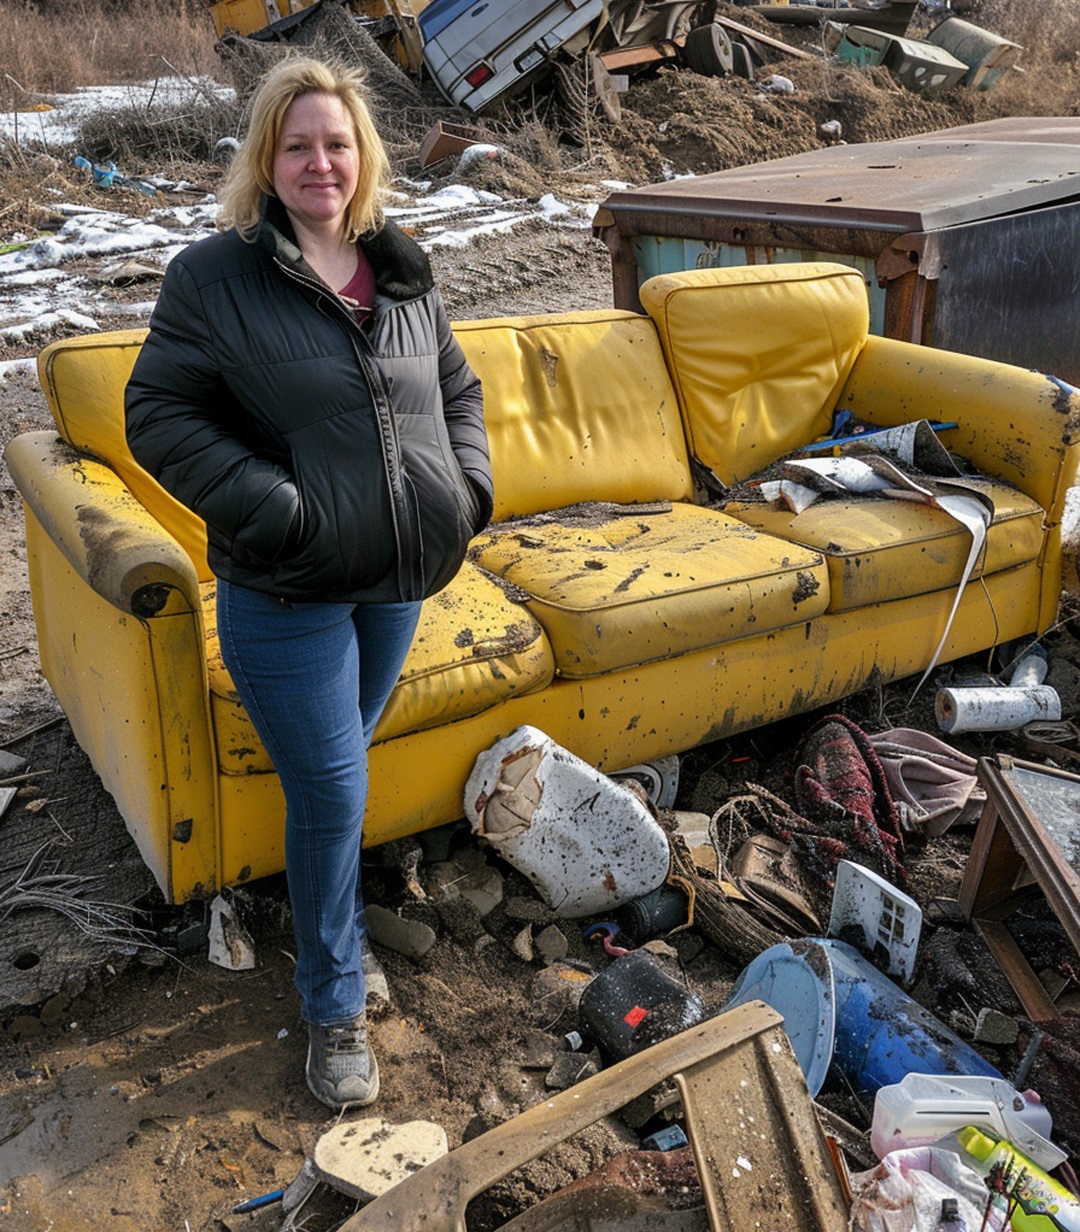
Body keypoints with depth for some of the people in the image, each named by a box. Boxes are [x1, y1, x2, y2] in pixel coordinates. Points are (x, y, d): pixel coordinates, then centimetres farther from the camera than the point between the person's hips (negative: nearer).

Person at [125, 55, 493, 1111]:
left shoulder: (403, 271, 8)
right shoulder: (214, 276, -8)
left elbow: (457, 388, 18)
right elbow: (158, 415, -9)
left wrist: (468, 483, 1)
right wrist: (272, 508, -20)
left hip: (397, 578, 5)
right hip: (288, 593, -5)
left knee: (336, 771, 20)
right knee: (330, 793, -1)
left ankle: (327, 941, 42)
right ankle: (334, 1010, 19)